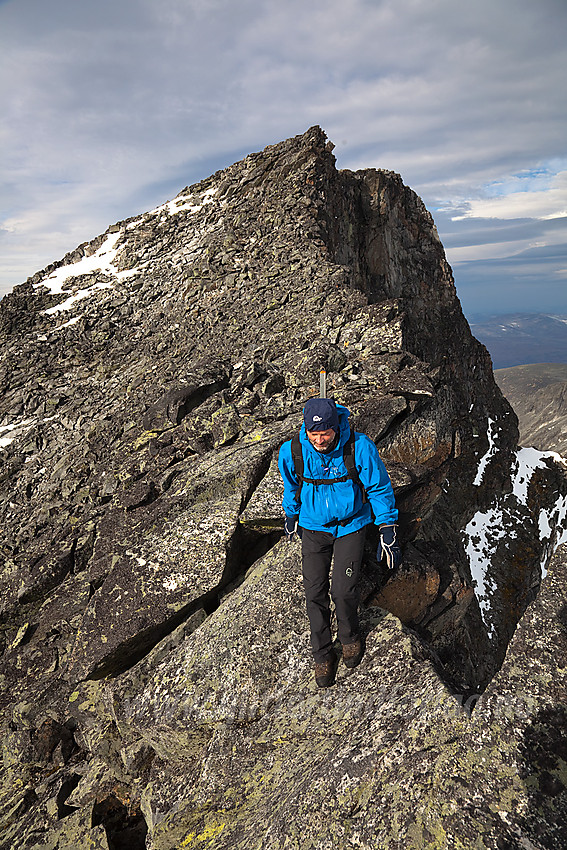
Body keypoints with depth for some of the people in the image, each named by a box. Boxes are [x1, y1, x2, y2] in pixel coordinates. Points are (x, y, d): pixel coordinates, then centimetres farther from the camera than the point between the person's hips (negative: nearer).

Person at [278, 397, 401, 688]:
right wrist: (291, 517, 20)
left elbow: (379, 489, -10)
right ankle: (322, 656, 23)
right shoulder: (292, 452, -18)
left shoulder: (360, 448, -24)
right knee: (315, 593, -1)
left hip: (350, 525, -2)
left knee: (343, 591, -6)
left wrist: (388, 533, -8)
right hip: (313, 527, 2)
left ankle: (350, 637, 28)